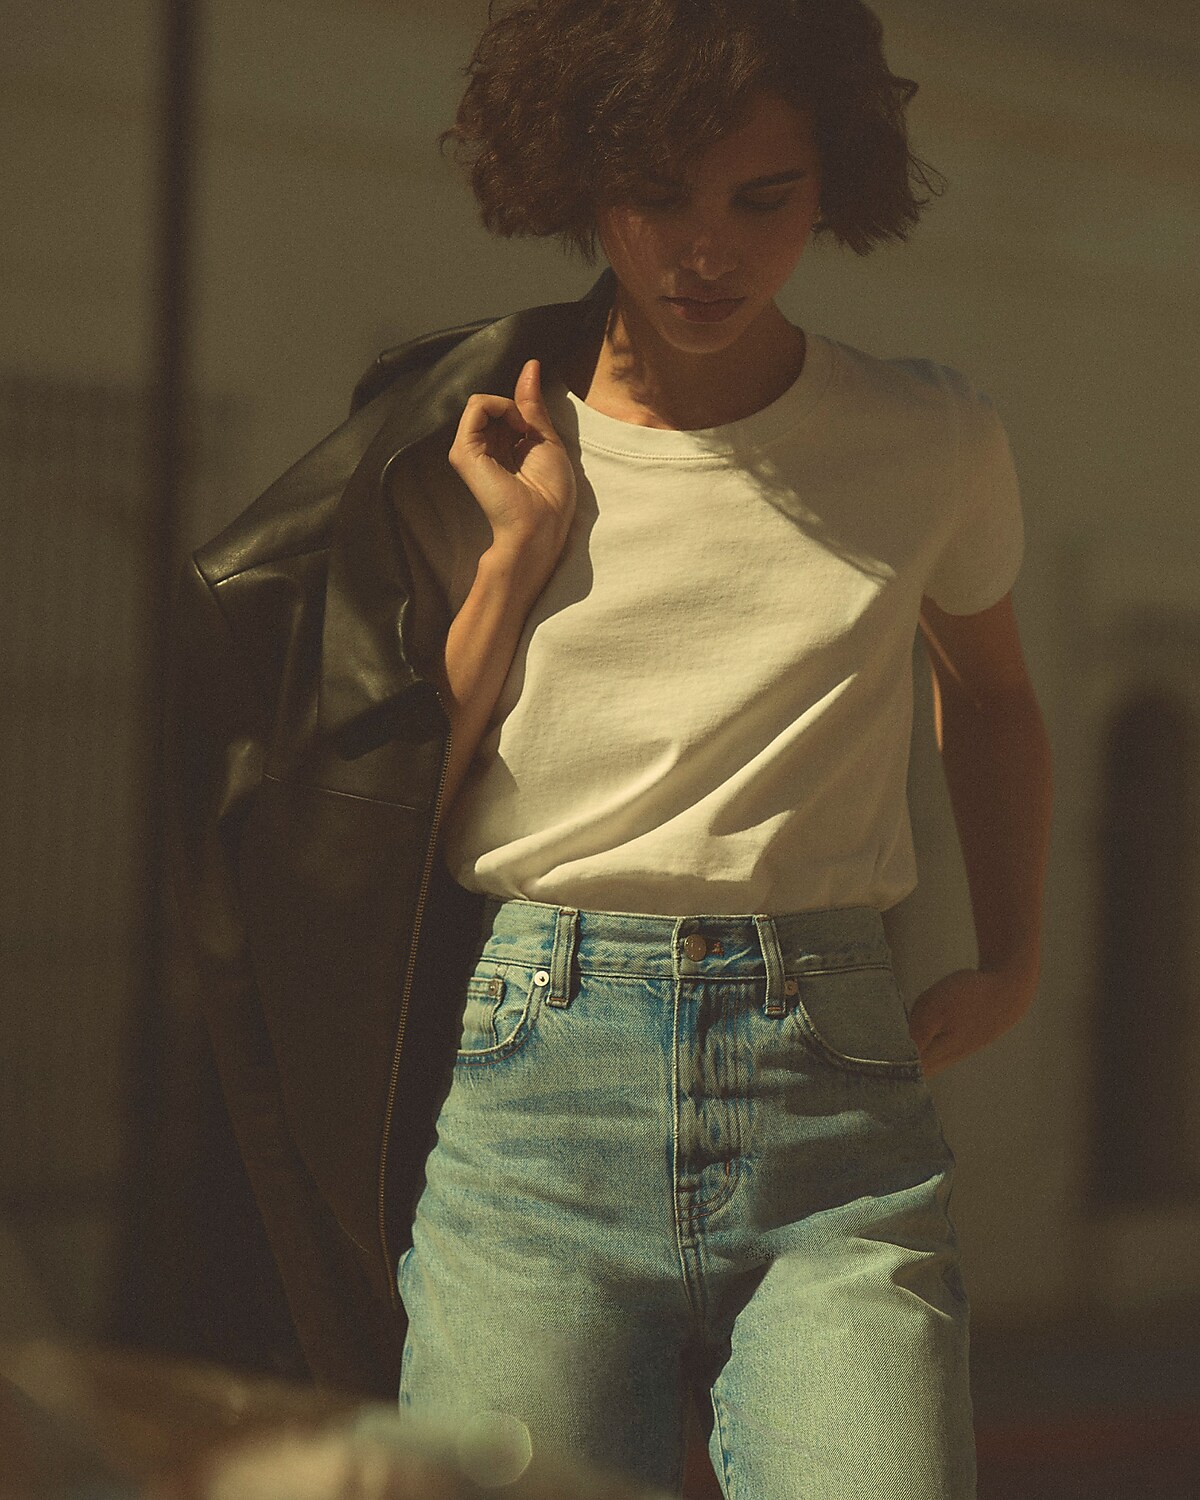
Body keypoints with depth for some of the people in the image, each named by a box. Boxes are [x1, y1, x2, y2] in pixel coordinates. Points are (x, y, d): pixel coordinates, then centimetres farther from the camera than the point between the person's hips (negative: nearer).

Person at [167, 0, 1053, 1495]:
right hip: (528, 1080, 0)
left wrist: (1010, 958, 18)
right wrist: (521, 551, -1)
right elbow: (389, 810, 7)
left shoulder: (930, 442, 9)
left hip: (836, 1100, 0)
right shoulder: (475, 454, 7)